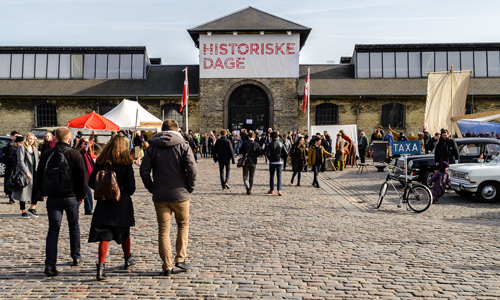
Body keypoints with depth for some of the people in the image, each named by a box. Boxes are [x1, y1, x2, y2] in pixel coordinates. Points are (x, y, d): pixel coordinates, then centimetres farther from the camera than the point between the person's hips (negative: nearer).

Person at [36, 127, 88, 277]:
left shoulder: (46, 155, 2)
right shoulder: (74, 154, -9)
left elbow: (39, 177, 8)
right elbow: (83, 177, -9)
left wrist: (45, 192, 19)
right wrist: (82, 195, 4)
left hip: (52, 198, 2)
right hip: (71, 197, -2)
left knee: (53, 230, 3)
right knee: (74, 227, 17)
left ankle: (50, 264, -6)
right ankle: (76, 257, 29)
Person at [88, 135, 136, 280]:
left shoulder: (100, 162, -1)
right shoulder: (126, 163, -8)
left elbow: (91, 183, 2)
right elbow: (131, 187, -9)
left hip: (104, 203, 1)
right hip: (122, 204, -1)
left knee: (104, 236, 0)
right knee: (124, 232, 18)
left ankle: (101, 266, -12)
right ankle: (127, 259, 37)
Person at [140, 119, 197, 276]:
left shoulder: (152, 147, 2)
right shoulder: (183, 146, -4)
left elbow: (144, 170, -3)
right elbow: (192, 169, -13)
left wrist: (152, 188, 8)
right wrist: (189, 188, 0)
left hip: (160, 196, 1)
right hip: (180, 194, -1)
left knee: (163, 230, 8)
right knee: (183, 225, 19)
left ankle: (167, 266, 10)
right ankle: (180, 258, 14)